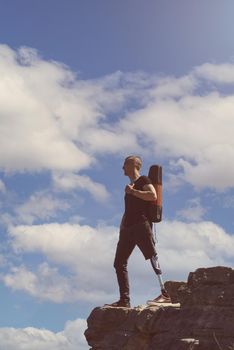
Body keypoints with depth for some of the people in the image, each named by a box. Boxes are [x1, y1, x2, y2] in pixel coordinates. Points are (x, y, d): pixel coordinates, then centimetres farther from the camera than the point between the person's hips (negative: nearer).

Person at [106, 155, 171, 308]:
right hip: (128, 228, 9)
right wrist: (122, 228, 19)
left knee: (152, 256, -17)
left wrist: (132, 192, -10)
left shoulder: (143, 180, 4)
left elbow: (153, 195, -15)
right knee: (119, 263, 3)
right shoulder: (130, 186, 27)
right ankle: (125, 300, 4)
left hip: (141, 224, -9)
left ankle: (166, 293, -20)